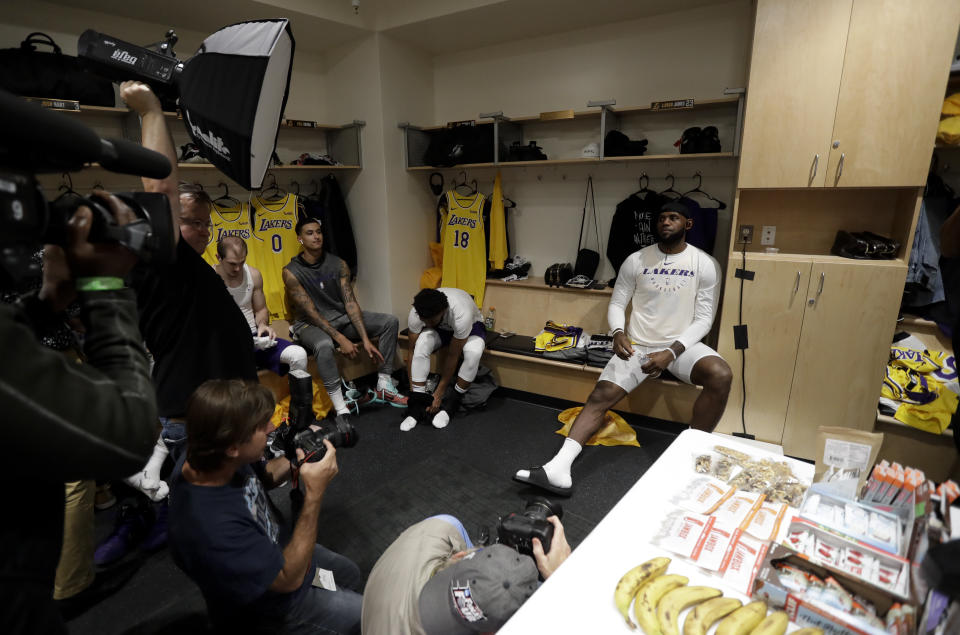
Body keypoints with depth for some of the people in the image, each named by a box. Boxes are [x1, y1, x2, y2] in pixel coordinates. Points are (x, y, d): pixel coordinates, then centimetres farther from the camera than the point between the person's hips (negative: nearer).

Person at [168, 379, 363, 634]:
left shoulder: (213, 458, -21)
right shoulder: (212, 527, -44)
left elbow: (264, 474, 2)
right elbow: (289, 579, -30)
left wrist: (299, 456, -18)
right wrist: (314, 494, -33)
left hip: (270, 552, 7)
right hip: (263, 606, -7)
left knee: (352, 576, 25)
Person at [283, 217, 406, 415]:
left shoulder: (338, 264, 0)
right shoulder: (291, 272, -12)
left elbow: (350, 303, -6)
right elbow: (311, 312, -16)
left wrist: (365, 339, -16)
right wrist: (340, 339, -25)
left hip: (340, 317, 5)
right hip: (310, 324, -5)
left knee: (390, 321, -10)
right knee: (324, 345, -41)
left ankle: (384, 386, -7)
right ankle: (341, 410, -31)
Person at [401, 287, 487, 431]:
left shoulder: (461, 314, -42)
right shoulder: (416, 313, -31)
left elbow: (453, 356, -32)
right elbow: (411, 349, -19)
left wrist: (439, 392, -25)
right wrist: (412, 387, -20)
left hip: (471, 326, -3)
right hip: (441, 329, 3)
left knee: (473, 352, -37)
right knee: (421, 345, -31)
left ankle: (450, 405, -17)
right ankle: (417, 406, -20)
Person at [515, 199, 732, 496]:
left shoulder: (705, 264, -2)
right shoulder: (636, 260, 1)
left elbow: (704, 319, -4)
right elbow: (616, 304, 5)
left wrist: (672, 352, -18)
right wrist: (619, 333, -17)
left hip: (682, 344, 0)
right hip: (637, 346, 1)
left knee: (721, 375, -31)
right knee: (600, 395, -18)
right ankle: (559, 469, -26)